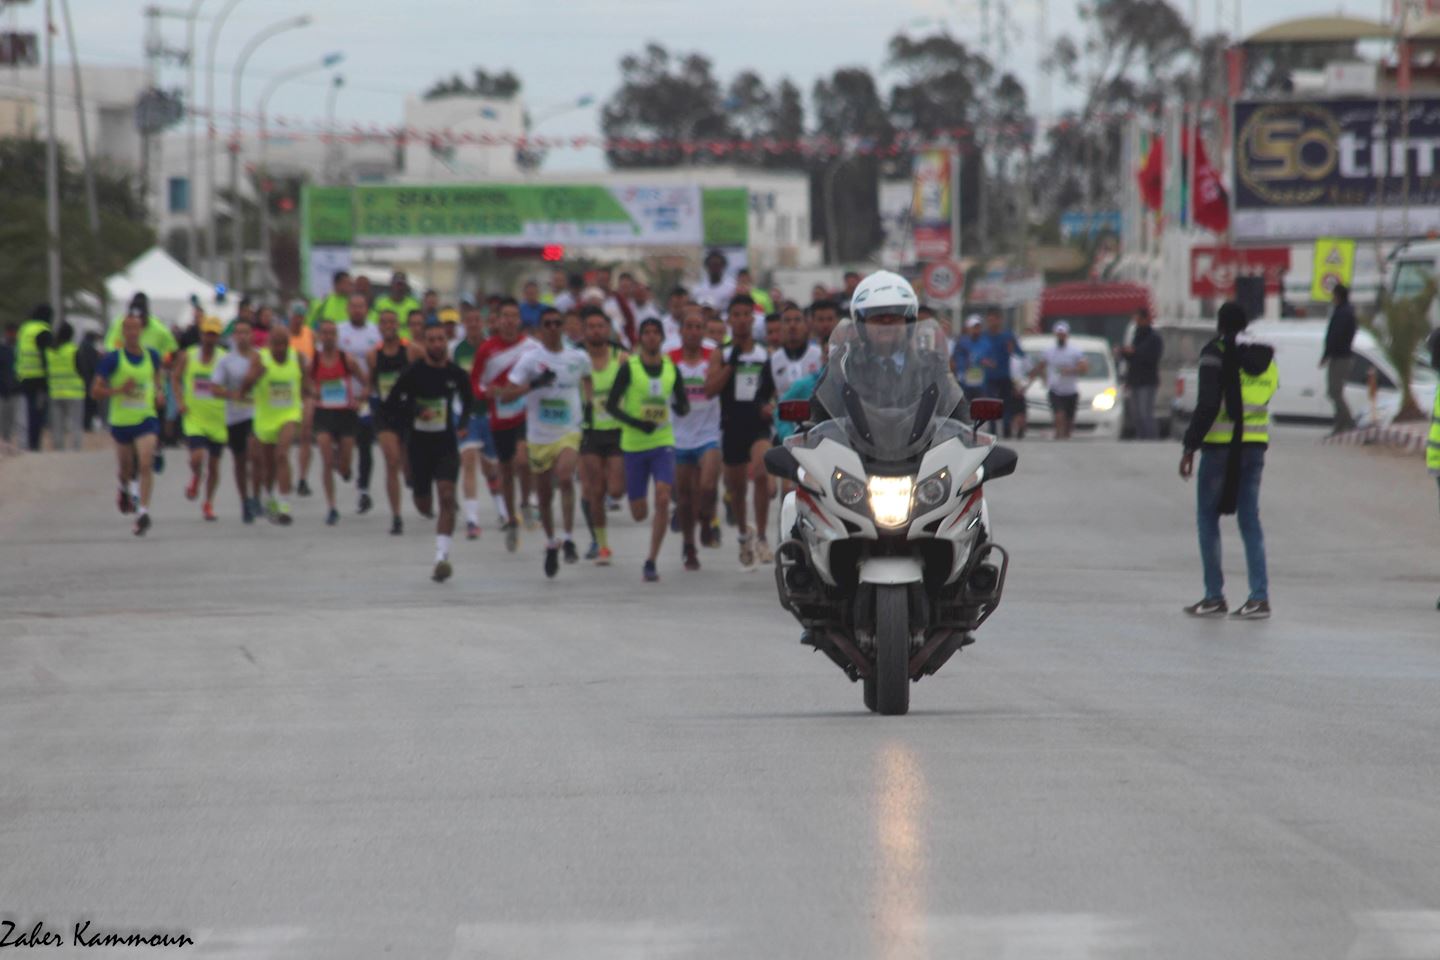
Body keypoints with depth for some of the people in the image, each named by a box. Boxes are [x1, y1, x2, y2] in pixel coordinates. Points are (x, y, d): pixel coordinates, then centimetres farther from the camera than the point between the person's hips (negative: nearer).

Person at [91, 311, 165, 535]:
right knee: (126, 466, 16)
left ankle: (143, 511, -20)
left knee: (146, 464, -18)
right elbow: (96, 390, -7)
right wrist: (119, 390, -22)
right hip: (121, 421, 0)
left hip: (146, 419, 0)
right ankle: (124, 489, 52)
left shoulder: (152, 356, 2)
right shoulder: (112, 359, -8)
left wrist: (159, 392, 3)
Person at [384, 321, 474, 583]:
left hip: (447, 444, 0)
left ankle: (442, 557, -21)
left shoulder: (456, 374, -3)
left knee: (446, 497, -18)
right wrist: (415, 413, -22)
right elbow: (390, 408, -7)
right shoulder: (413, 373, -10)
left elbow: (468, 399, 19)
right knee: (423, 506, 10)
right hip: (419, 444, 0)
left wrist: (459, 423, 9)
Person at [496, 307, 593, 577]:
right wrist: (533, 385, -25)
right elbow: (506, 395, -12)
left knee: (565, 477, -28)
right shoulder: (530, 359, -6)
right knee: (544, 494, 10)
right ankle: (551, 545, 31)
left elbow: (587, 380, 28)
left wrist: (589, 402, 15)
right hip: (539, 435, 1)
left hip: (569, 432, -1)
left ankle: (569, 539, -21)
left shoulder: (579, 358, 3)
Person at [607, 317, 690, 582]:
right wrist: (636, 423, -20)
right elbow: (611, 405, -5)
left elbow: (684, 407, 12)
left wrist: (680, 406, -13)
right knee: (638, 514, 2)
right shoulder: (629, 367, -4)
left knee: (662, 500, -17)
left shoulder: (671, 368, 4)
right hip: (634, 444, -1)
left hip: (663, 443, 1)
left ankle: (651, 562, -10)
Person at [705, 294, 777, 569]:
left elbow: (779, 388, 15)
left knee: (760, 471, -27)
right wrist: (732, 362, -14)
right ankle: (744, 534, 39)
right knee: (735, 486, 12)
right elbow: (710, 389, -9)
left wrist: (773, 405, -6)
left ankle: (761, 537, -19)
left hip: (759, 425, -2)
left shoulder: (766, 354, 5)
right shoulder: (721, 355, 3)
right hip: (732, 425, 2)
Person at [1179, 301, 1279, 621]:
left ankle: (1214, 597, 5)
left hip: (1221, 446, -5)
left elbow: (1207, 404, -17)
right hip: (1255, 444, 5)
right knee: (1250, 520, 8)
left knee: (1207, 518, 6)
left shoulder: (1216, 353, -10)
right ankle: (1259, 597, 0)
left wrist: (1190, 446, -13)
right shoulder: (1264, 357, 8)